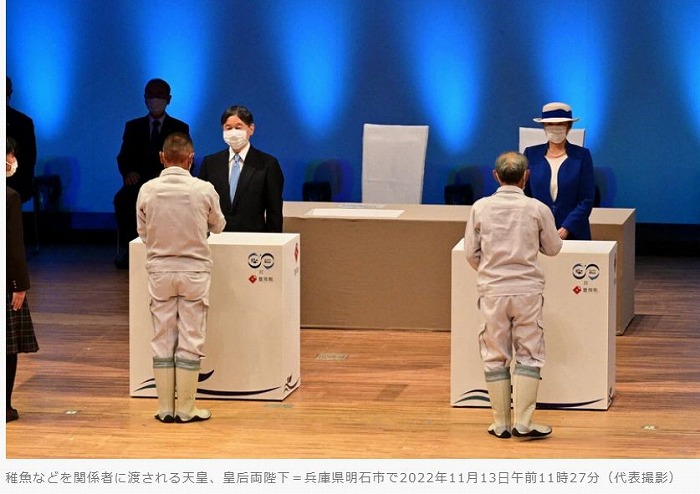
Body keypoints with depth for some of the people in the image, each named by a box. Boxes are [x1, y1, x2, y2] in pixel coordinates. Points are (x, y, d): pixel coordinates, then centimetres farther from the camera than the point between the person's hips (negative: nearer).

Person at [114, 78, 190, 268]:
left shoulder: (180, 128, 14)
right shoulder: (133, 127, 19)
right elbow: (123, 157, 11)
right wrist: (128, 172, -13)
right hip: (139, 182, 2)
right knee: (122, 198, -34)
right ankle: (125, 248, -33)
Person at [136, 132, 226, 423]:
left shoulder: (148, 190, -7)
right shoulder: (204, 190, -10)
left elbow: (143, 232, 4)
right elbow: (218, 227, 7)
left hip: (160, 271, 2)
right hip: (194, 270, -1)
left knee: (162, 338, 9)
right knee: (190, 340, 4)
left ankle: (165, 407, 11)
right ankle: (186, 409, 7)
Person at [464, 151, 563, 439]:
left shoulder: (481, 208, -3)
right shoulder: (537, 209, -5)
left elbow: (471, 253, 2)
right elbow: (552, 249, 7)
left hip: (492, 290, 1)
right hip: (527, 290, -1)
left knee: (495, 357, 9)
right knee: (528, 355, 6)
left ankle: (501, 423, 11)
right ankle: (523, 422, 0)